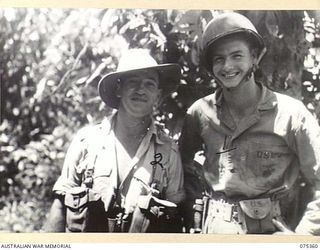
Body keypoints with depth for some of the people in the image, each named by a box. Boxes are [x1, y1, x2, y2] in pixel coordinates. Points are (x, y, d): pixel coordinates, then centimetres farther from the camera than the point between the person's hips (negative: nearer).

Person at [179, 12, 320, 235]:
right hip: (215, 230, 2)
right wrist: (196, 214, 4)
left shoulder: (290, 113, -11)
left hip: (271, 231, -2)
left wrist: (301, 235, -16)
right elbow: (183, 163, 12)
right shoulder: (200, 112, -3)